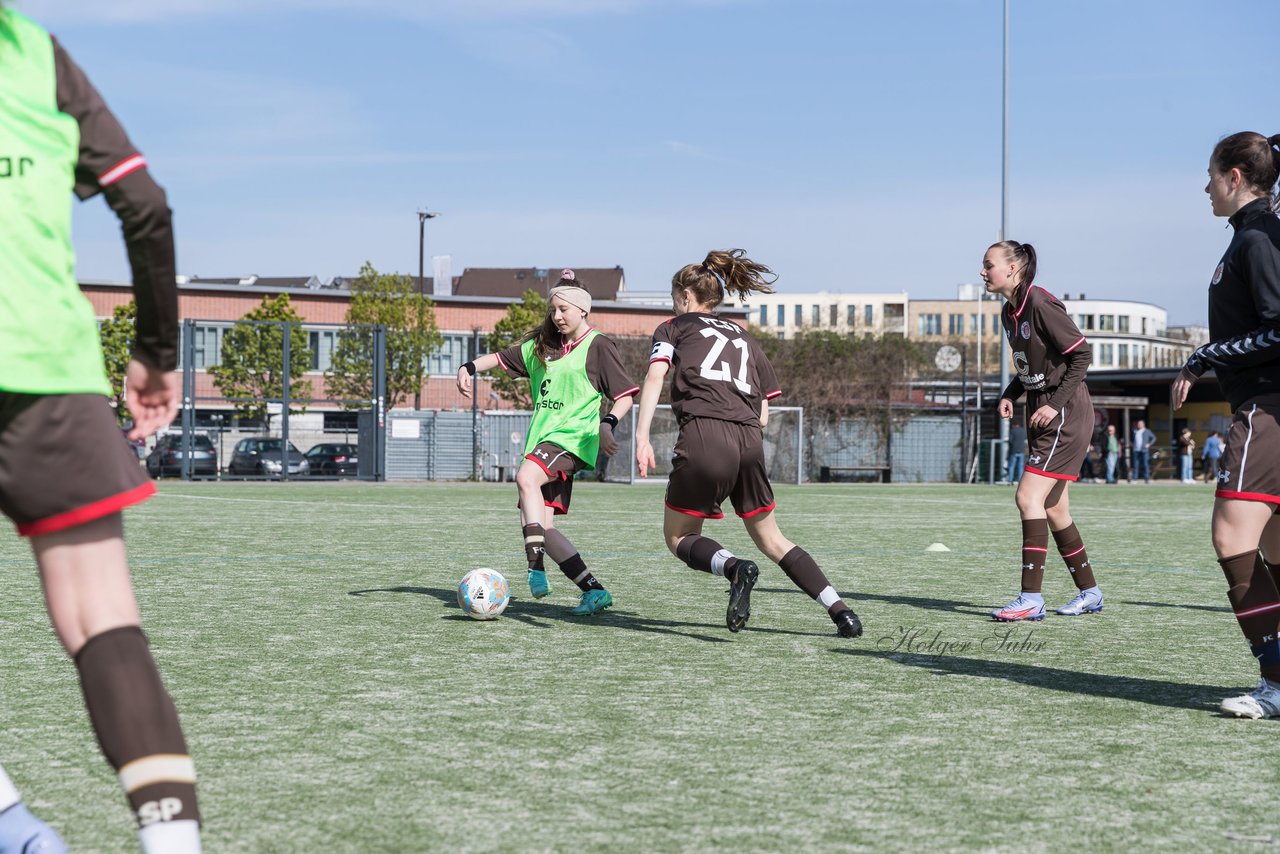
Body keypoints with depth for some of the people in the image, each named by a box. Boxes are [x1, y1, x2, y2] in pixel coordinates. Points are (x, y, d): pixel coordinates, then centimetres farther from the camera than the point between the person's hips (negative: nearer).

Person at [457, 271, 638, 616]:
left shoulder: (598, 346, -1)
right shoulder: (542, 345, 19)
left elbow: (625, 394, -3)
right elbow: (501, 358, 28)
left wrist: (607, 424, -20)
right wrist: (469, 368, 9)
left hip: (574, 436, -8)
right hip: (543, 438, 8)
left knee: (526, 477, -35)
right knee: (539, 526, -4)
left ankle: (536, 568, -37)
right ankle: (594, 590, -1)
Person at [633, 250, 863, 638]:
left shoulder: (674, 327, 17)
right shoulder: (745, 339, 29)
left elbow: (655, 377, -3)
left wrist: (642, 436, -10)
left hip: (703, 435, -4)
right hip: (750, 442, 5)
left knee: (678, 537, 11)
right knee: (771, 540, 17)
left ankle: (735, 568, -19)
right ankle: (841, 610, 5)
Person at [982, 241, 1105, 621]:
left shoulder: (1040, 304, -18)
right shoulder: (1009, 312, 10)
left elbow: (1082, 355, -17)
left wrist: (1055, 404, -20)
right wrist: (1009, 394, 4)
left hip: (1066, 412, -10)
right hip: (1042, 411, 10)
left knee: (1028, 496, -15)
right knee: (1053, 507, 11)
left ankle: (1031, 598, -15)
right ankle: (1089, 592, 23)